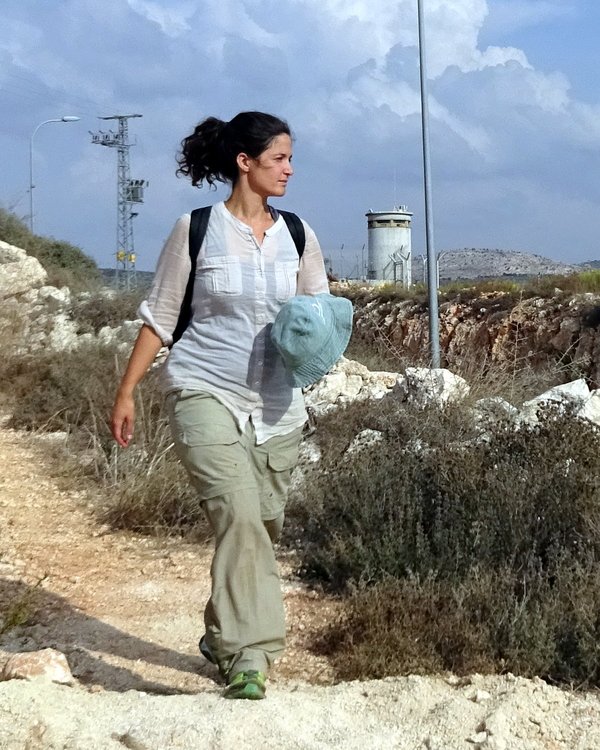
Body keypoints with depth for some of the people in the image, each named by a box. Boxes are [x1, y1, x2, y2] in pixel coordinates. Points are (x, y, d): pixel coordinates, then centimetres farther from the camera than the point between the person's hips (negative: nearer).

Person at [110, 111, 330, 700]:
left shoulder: (297, 234, 6)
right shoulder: (196, 230, -4)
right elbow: (158, 317, 1)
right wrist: (125, 392, 0)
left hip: (276, 403, 4)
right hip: (205, 393, -4)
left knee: (263, 524, 10)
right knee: (239, 514, -20)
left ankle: (222, 635, 33)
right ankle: (246, 659, -17)